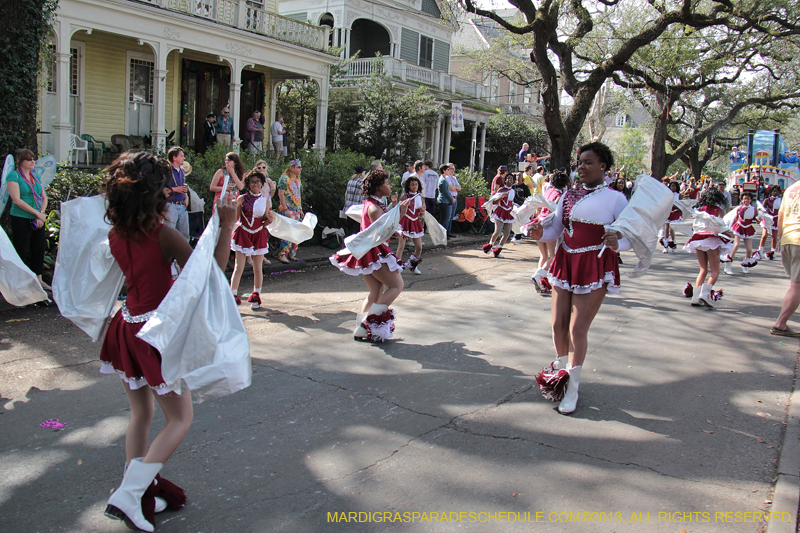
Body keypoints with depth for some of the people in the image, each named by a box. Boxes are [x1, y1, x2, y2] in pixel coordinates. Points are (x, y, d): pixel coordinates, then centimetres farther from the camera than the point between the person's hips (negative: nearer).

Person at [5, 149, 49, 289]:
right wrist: (37, 213, -16)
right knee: (21, 252, -2)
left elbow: (44, 197, 12)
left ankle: (38, 279, 19)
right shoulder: (13, 175, -6)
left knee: (39, 249, 9)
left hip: (38, 220, 6)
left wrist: (41, 214, -4)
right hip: (20, 219, -6)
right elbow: (17, 200, -15)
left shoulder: (36, 176, 13)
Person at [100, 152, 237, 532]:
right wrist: (226, 226, -20)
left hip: (128, 327, 7)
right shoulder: (164, 236, -20)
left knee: (141, 414, 21)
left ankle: (139, 491, 29)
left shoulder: (116, 235, 0)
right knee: (179, 420, 8)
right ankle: (128, 495, 1)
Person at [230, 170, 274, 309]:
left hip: (259, 235, 2)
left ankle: (256, 296, 18)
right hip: (243, 234, -2)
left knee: (258, 268, 4)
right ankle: (233, 296, -3)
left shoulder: (265, 200, 5)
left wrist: (269, 219, -11)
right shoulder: (242, 198, -1)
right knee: (239, 267, -7)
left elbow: (265, 222, 10)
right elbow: (234, 218, 3)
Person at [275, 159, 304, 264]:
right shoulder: (284, 178, -7)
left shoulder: (298, 180, 17)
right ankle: (282, 254, -13)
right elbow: (281, 194, -12)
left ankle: (292, 254, 13)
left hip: (297, 210, 8)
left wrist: (301, 209, 17)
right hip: (288, 210, -8)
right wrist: (285, 209, -18)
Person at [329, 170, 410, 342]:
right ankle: (372, 322, -8)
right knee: (397, 285, -4)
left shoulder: (373, 204, 14)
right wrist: (400, 214, -24)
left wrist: (394, 207, 14)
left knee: (376, 292, 13)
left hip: (368, 252, 10)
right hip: (374, 252, -10)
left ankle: (361, 330, 12)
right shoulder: (374, 207, -18)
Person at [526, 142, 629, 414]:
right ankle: (561, 372, 31)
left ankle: (572, 388, 9)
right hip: (565, 262, 5)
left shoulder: (615, 198, -4)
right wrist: (540, 234, -11)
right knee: (558, 324, 9)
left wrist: (617, 243, -30)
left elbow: (629, 237, -8)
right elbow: (556, 229, 10)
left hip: (595, 267, -5)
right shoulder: (569, 195, 10)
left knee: (577, 329, -4)